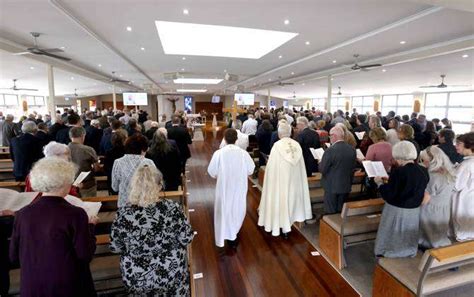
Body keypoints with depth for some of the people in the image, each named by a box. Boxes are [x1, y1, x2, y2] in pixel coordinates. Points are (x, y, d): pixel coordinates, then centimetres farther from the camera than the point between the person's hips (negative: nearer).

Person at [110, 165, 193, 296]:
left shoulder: (123, 213, -21)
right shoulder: (172, 209, -23)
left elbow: (115, 248, -8)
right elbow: (186, 239, -13)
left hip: (136, 278, 1)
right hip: (171, 274, -1)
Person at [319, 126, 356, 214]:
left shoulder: (330, 150, -21)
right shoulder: (352, 149, -2)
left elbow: (322, 170, -15)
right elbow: (353, 168, 9)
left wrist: (320, 162, 6)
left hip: (332, 187, -6)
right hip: (346, 186, 6)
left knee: (331, 213, 7)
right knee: (341, 211, 19)